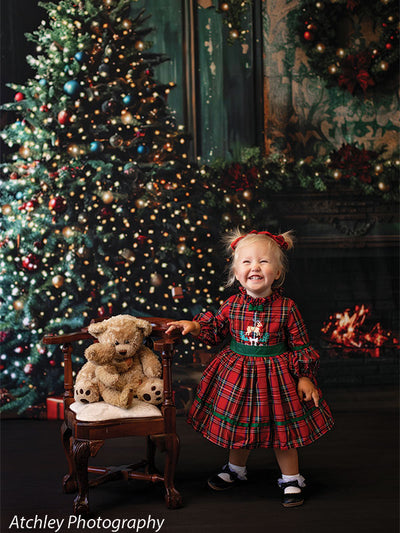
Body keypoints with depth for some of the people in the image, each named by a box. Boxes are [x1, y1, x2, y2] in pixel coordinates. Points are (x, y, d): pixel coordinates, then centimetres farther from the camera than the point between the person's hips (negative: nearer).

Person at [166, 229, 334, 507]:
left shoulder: (286, 307, -14)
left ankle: (292, 479, 26)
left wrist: (305, 377, -8)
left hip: (276, 373, -3)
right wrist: (194, 326, -6)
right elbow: (215, 330, 10)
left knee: (281, 429, 7)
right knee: (237, 424, 18)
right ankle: (236, 470, 42)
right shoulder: (232, 305, -7)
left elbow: (301, 344, -6)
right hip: (236, 373, 3)